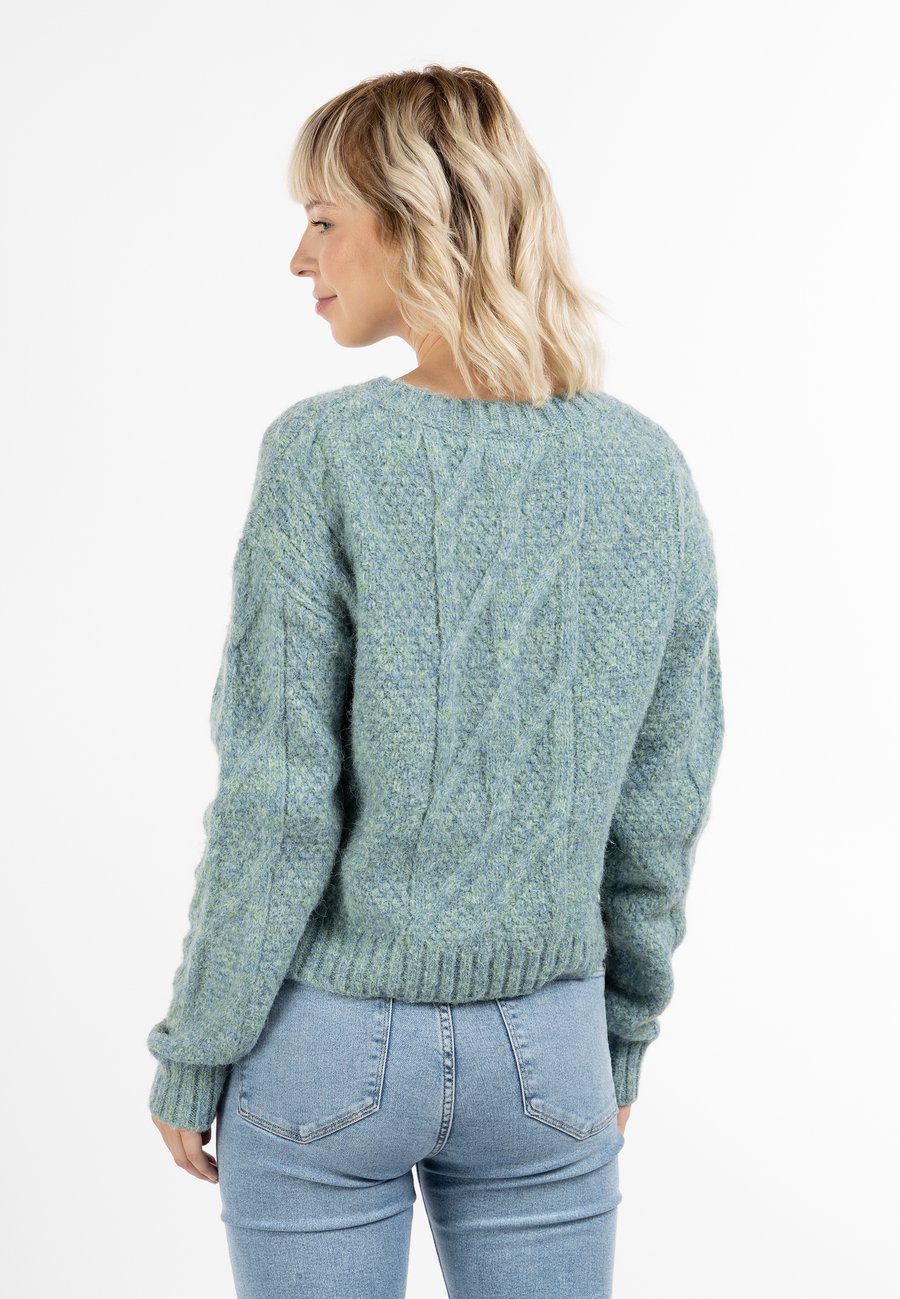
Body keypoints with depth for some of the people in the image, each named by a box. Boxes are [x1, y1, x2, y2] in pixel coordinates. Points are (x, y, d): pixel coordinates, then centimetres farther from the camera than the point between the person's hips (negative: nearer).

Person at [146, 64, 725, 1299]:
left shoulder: (326, 452, -15)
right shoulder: (650, 468, -3)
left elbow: (276, 802, -15)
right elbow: (663, 805, 2)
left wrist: (193, 1054, -2)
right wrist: (625, 1036, 14)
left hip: (327, 1048, -3)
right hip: (548, 1050, 3)